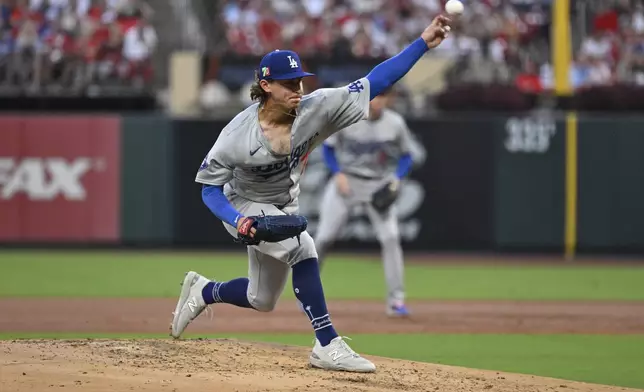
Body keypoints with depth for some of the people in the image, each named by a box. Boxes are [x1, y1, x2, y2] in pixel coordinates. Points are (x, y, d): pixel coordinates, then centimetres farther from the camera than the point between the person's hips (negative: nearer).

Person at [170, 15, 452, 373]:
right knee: (302, 247, -31)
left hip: (283, 209, 5)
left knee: (262, 301, 16)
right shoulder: (239, 133, -28)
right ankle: (328, 347, -28)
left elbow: (375, 82, -27)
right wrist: (238, 221, -38)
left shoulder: (316, 109, -22)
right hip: (243, 207, -5)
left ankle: (203, 291, 45)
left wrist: (424, 43, -35)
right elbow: (211, 188, -19)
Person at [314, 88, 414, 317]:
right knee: (324, 237, -1)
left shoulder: (395, 124, -7)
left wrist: (397, 178, -14)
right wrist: (338, 173, -14)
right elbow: (327, 148, 0)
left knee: (390, 238, -15)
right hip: (347, 182, -1)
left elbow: (406, 158, 4)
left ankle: (396, 300, -11)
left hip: (379, 186, 1)